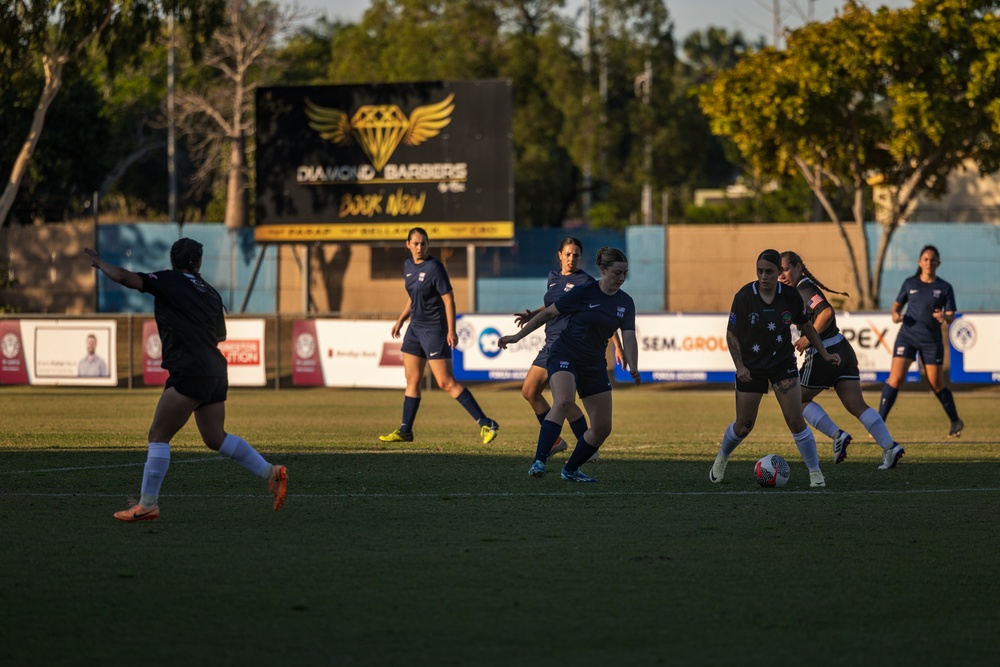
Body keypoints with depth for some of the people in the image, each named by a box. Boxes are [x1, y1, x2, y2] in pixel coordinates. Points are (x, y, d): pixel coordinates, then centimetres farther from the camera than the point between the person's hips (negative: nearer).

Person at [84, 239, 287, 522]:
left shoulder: (169, 281, -2)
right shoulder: (210, 292, 16)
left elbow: (124, 277, -5)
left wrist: (99, 263, 12)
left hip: (190, 371, -7)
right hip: (215, 372, 7)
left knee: (158, 435, -4)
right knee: (215, 437, 17)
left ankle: (147, 503, -7)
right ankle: (271, 473, 12)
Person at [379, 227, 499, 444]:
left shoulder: (434, 268, -15)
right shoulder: (408, 266, 9)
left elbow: (448, 299, -16)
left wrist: (451, 330, -21)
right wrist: (401, 320, 21)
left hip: (434, 329, -8)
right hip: (416, 327, 8)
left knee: (446, 382, -10)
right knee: (412, 380, 10)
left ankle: (486, 424, -8)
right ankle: (405, 431, 17)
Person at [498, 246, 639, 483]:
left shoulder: (625, 303, 2)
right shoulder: (583, 293, -11)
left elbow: (629, 338, -6)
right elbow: (548, 313, -3)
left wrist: (633, 367, -25)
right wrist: (517, 336, -2)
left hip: (594, 364, 6)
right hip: (565, 355, -6)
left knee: (603, 427, 2)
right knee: (564, 401, -34)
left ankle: (570, 470, 23)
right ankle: (539, 462, -39)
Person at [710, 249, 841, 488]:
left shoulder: (790, 296, -9)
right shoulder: (744, 297, -15)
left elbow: (806, 327, 9)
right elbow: (731, 334, -6)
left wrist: (825, 354, 4)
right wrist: (740, 366, -17)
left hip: (783, 363, 1)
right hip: (751, 368, -1)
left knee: (795, 420, -11)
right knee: (744, 425, 7)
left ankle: (815, 474, 0)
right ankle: (721, 459, 38)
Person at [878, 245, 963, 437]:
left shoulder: (944, 288, 2)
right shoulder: (910, 283, 6)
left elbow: (951, 316, 1)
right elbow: (897, 304, 16)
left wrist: (944, 317, -22)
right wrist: (895, 314, -6)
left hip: (932, 340, 0)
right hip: (907, 336, 0)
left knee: (937, 385, 5)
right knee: (895, 379, -14)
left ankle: (956, 422, 27)